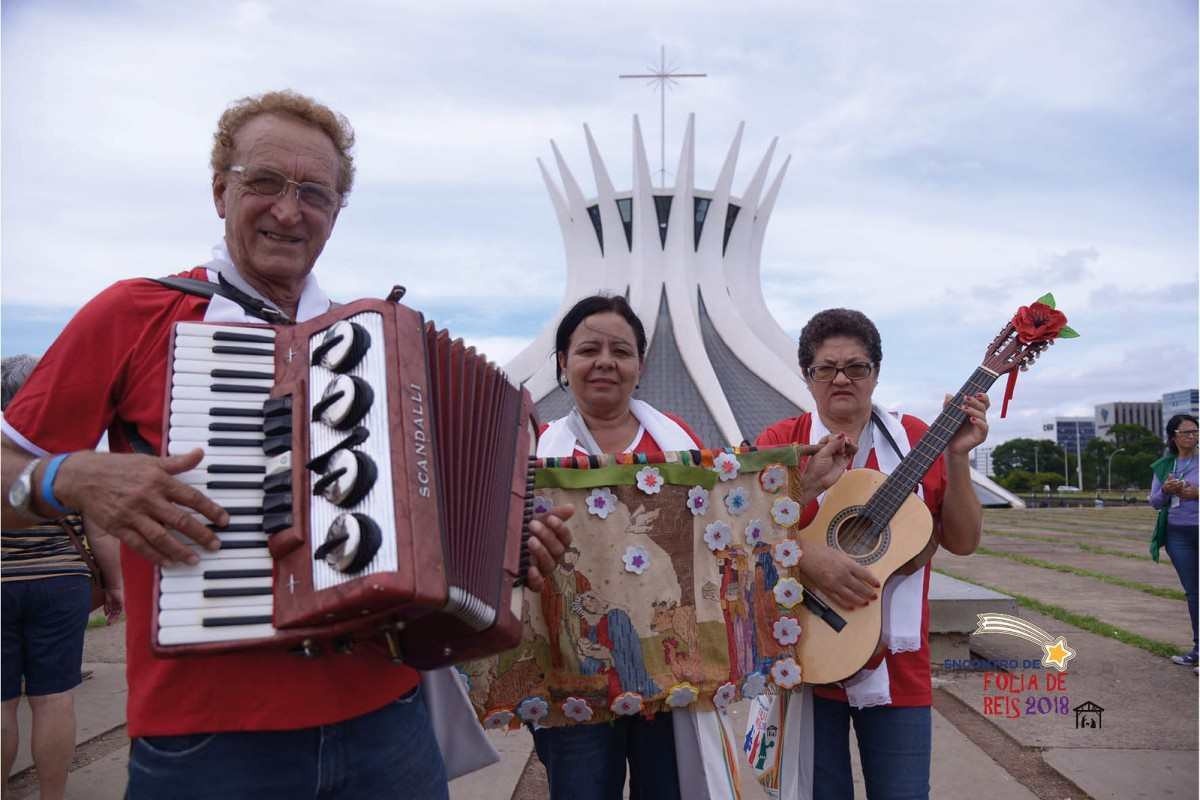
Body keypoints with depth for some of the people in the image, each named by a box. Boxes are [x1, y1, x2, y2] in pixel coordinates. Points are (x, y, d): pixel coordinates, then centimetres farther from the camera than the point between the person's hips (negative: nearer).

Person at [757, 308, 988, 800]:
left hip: (896, 662, 1)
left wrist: (956, 458, -10)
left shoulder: (913, 438, 5)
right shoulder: (780, 442, 0)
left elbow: (962, 542, 2)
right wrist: (805, 557, -25)